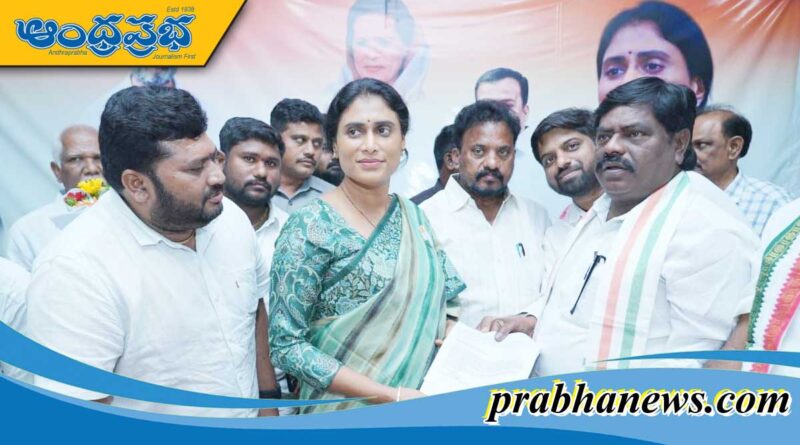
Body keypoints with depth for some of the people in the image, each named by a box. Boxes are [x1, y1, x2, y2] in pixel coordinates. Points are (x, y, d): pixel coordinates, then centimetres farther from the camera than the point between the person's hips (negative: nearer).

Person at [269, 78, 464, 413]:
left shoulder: (415, 218, 0)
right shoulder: (309, 229, -17)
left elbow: (441, 301, 8)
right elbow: (286, 345, -17)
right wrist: (391, 396, -21)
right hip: (343, 416, -5)